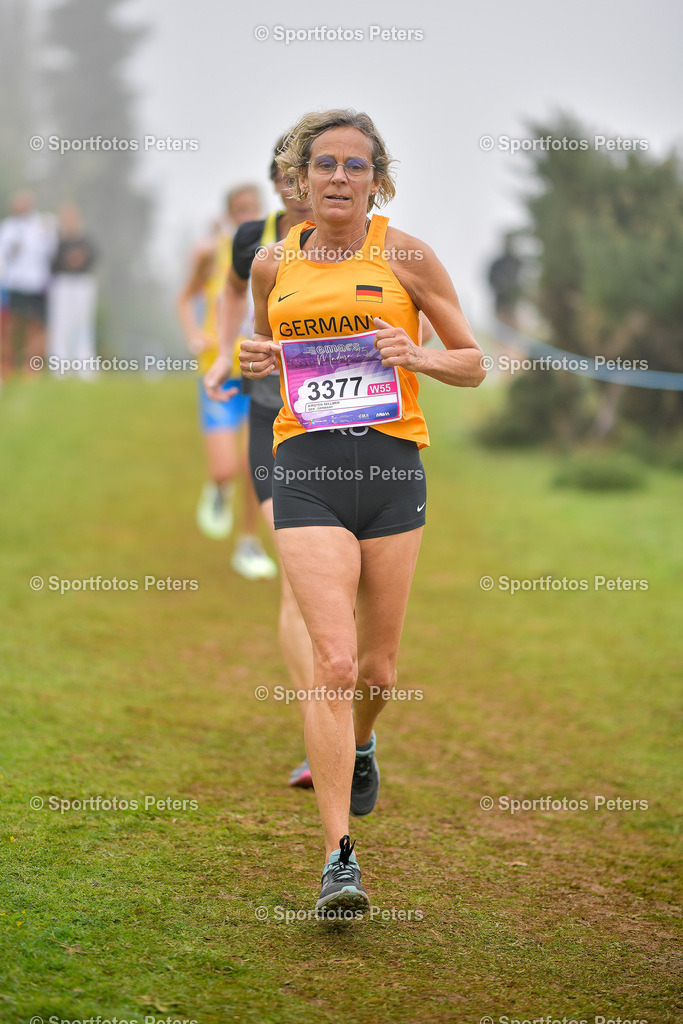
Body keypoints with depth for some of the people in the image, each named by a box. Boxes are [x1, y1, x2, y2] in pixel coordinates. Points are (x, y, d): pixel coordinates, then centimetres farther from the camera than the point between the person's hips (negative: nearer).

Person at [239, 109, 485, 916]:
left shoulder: (406, 256, 3)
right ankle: (338, 858, -13)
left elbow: (473, 366, 7)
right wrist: (253, 361, 2)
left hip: (391, 463, 0)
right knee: (334, 660, -15)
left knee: (377, 669, 9)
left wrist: (416, 355, -13)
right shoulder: (274, 266, 9)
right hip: (306, 468, 0)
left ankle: (358, 743, 46)